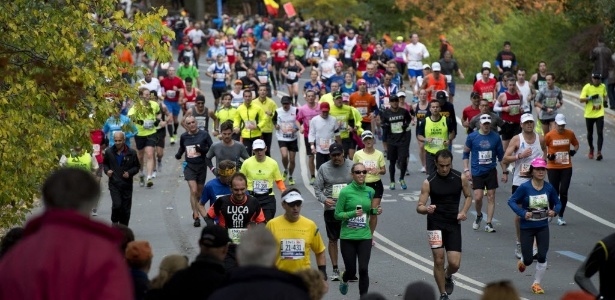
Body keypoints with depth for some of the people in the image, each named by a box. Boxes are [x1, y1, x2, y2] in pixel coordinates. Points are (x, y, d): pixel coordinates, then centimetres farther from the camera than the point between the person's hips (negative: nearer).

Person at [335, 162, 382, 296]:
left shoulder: (370, 191, 4)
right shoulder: (345, 191, -9)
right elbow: (337, 214, -6)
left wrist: (375, 211, -1)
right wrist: (353, 213, -21)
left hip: (364, 236, 2)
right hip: (348, 237, -2)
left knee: (363, 269, -8)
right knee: (351, 271, 6)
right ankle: (344, 280, 43)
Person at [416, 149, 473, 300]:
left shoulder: (460, 178, -3)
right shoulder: (429, 182, -8)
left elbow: (469, 196, 13)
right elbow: (419, 207, -8)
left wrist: (463, 212, -5)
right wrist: (426, 209, -32)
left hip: (453, 224, 1)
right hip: (435, 223, -1)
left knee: (454, 263, -6)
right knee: (439, 260, -4)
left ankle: (448, 277, 31)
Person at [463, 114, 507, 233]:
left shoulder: (495, 137, 0)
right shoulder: (472, 137, -2)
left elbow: (501, 155, 8)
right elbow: (466, 153, 6)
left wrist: (504, 172, 7)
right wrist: (466, 170, -2)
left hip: (491, 171, 1)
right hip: (477, 172, -1)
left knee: (491, 197, 0)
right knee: (478, 197, -8)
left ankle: (489, 223, 7)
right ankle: (479, 216, 22)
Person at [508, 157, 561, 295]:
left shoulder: (549, 188, -4)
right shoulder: (525, 187, -13)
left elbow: (557, 203, 10)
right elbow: (512, 201, -10)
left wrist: (554, 211, -12)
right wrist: (522, 213, -22)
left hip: (543, 227, 2)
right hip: (527, 227, -2)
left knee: (542, 257, -5)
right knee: (528, 260, 1)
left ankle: (536, 283, 14)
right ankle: (522, 261, 41)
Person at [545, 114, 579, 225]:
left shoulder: (570, 134, 0)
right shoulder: (550, 135, -7)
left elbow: (576, 144, 16)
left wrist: (574, 151, -5)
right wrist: (548, 156, -14)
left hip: (566, 167, 1)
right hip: (553, 167, -1)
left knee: (564, 192, -4)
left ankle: (561, 216, 7)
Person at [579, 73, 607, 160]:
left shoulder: (603, 87, 2)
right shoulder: (587, 87, -10)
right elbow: (581, 100, -15)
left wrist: (605, 102, 3)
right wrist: (590, 98, -29)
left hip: (600, 114, 1)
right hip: (589, 114, -1)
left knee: (600, 133, -12)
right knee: (590, 133, 12)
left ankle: (599, 152, -13)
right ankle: (591, 149, 36)